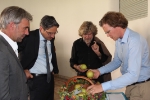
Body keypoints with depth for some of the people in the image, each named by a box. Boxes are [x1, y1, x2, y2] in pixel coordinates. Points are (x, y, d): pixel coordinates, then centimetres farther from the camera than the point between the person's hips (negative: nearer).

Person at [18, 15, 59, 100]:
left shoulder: (51, 38, 3)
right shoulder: (29, 37, -16)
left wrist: (55, 69, 11)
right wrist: (23, 70, -11)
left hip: (50, 77, 6)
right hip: (36, 79, -6)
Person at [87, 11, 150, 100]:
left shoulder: (135, 40, -27)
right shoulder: (119, 40, 0)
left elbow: (133, 75, -33)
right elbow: (117, 61, 15)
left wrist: (103, 87, -34)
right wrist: (99, 71, -2)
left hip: (141, 86, -7)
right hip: (130, 84, 7)